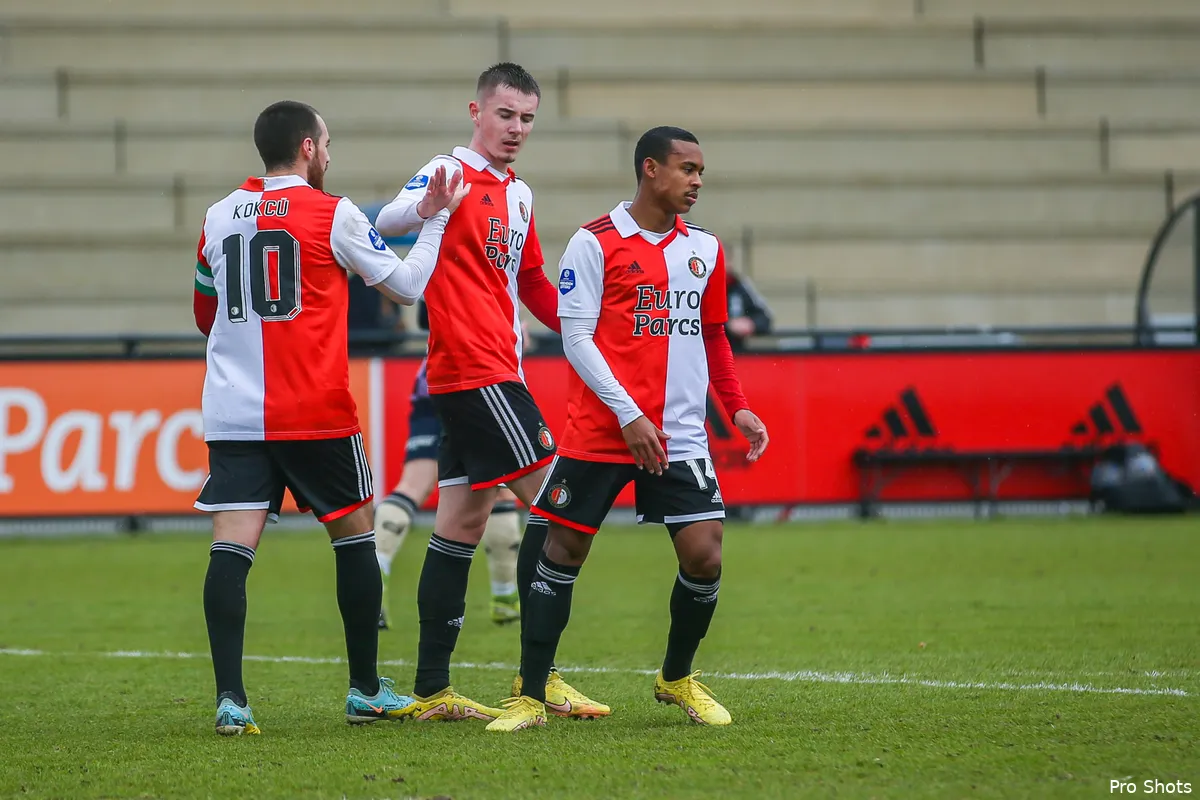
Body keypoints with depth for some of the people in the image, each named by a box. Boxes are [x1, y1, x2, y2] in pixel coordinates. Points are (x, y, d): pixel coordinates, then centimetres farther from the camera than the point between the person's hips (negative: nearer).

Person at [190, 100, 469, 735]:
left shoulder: (219, 217, 11)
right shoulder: (331, 214, -3)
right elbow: (407, 286, 5)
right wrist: (436, 220, 17)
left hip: (232, 413, 3)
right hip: (315, 414, -3)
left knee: (231, 546, -5)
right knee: (354, 535, 13)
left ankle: (230, 699, -17)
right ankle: (366, 690, 19)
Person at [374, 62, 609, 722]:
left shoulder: (519, 195, 18)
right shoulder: (449, 172, -8)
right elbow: (385, 223, -26)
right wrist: (422, 205, -48)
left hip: (497, 369, 9)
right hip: (474, 371, -9)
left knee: (461, 525, 8)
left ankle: (431, 691, 10)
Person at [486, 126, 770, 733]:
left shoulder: (704, 249, 12)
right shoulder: (595, 243, -4)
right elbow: (576, 339, -8)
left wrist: (737, 409, 12)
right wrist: (628, 415, -16)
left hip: (680, 438, 4)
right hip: (598, 429, -4)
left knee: (704, 558, -6)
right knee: (562, 552, -2)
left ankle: (677, 679, 18)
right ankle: (530, 698, 6)